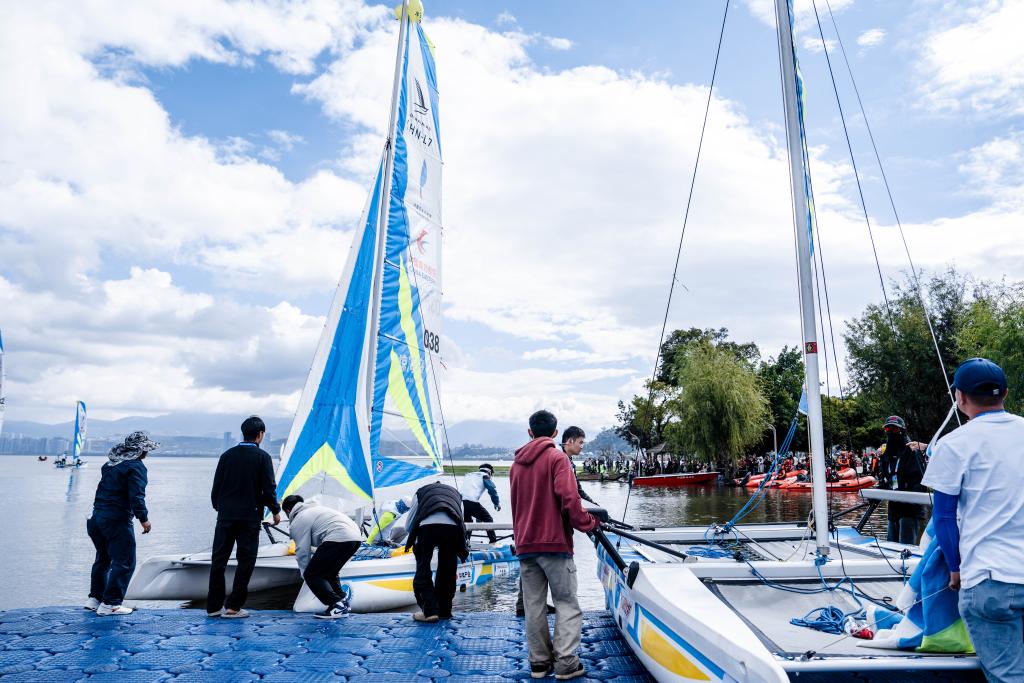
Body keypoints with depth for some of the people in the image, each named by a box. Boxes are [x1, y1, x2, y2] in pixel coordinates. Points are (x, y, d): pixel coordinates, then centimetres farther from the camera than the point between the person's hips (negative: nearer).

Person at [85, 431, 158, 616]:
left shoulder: (110, 463, 14)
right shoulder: (136, 467, -13)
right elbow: (136, 496, -20)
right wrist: (144, 519, -14)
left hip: (97, 516, 9)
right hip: (118, 520, -9)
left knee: (103, 558, 23)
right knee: (124, 562, -2)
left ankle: (95, 598, 31)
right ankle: (110, 604, -2)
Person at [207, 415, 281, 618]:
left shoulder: (227, 455, 7)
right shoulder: (262, 457, -6)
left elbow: (216, 486, 11)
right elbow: (268, 489, -8)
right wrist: (275, 511, 6)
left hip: (225, 516, 4)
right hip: (249, 517, -4)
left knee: (218, 559, 11)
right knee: (246, 561, 5)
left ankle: (213, 606, 15)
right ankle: (233, 606, 4)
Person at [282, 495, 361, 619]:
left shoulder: (297, 522, 7)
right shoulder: (315, 508, 33)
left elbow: (303, 552, 7)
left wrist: (305, 575, 19)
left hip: (337, 539, -9)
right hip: (356, 536, 9)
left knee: (311, 575, 1)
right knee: (328, 572, 26)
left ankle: (337, 606, -6)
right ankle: (343, 602, 21)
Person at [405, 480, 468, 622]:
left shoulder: (421, 491, 33)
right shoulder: (455, 492, 37)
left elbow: (410, 522, 31)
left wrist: (411, 540, 48)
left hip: (427, 525, -2)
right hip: (452, 526, 2)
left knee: (423, 569, 6)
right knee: (447, 570, 16)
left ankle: (430, 611, -2)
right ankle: (444, 611, 21)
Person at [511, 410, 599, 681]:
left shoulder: (516, 463, 13)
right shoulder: (557, 458, -7)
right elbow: (569, 499, -18)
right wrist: (588, 523, -5)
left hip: (524, 544, 6)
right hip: (554, 542, -6)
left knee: (533, 606, 10)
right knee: (566, 604, 2)